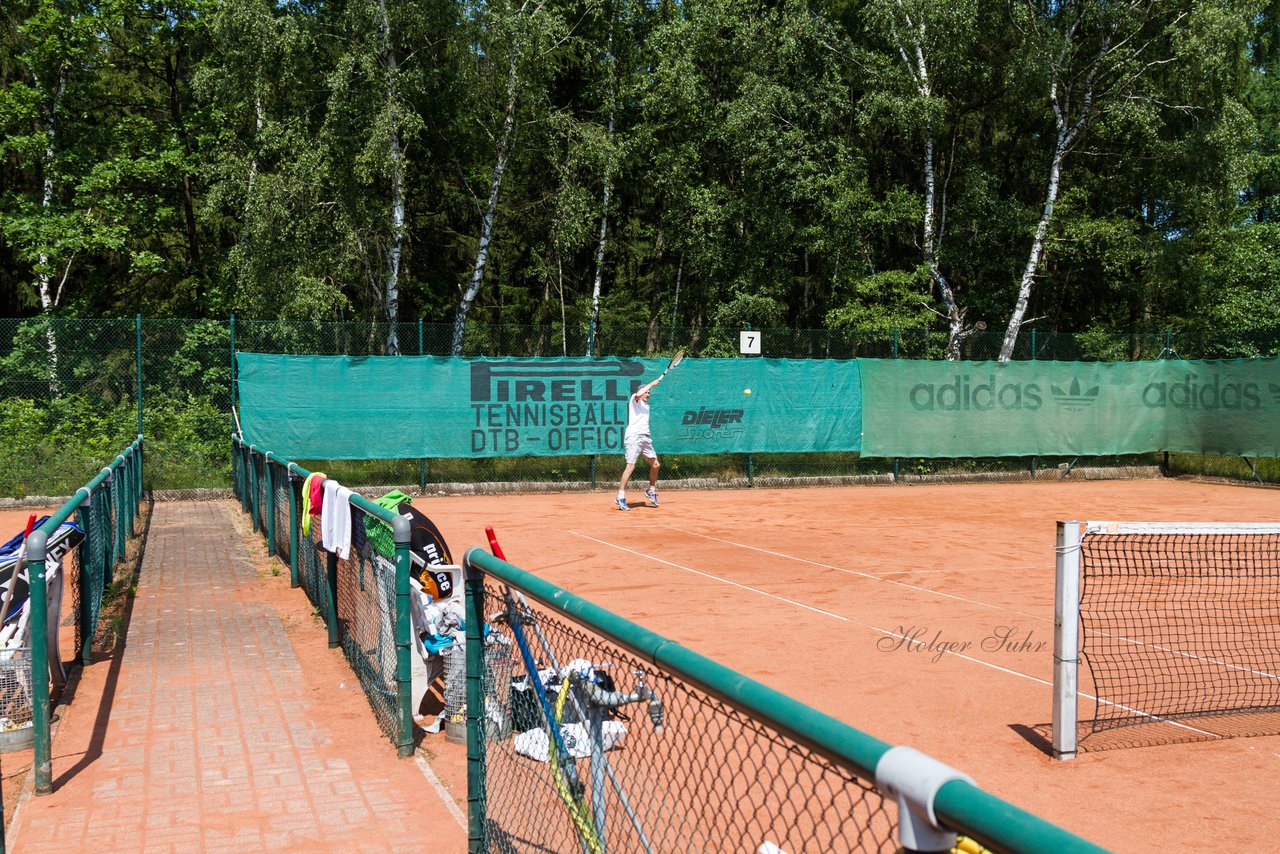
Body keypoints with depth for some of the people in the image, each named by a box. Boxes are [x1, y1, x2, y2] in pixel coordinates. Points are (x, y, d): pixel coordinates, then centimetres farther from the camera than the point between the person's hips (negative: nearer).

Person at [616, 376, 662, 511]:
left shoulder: (646, 406, 26)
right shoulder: (634, 400, 3)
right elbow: (638, 394, -21)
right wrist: (652, 384, -13)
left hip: (645, 437, 8)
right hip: (633, 436, -8)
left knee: (655, 465, 8)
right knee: (631, 466, -15)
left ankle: (651, 491, 27)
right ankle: (621, 496, -14)